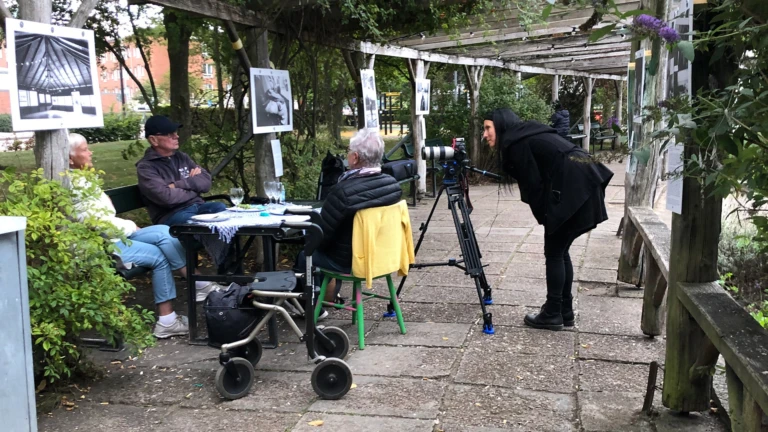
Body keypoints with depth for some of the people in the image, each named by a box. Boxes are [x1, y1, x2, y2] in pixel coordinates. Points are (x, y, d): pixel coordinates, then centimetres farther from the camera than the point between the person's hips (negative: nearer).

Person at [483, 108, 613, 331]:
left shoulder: (514, 143, -5)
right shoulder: (527, 136, 23)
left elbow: (533, 184, -8)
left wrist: (543, 217, 3)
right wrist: (546, 215, 14)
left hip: (572, 190, -9)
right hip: (583, 185, 9)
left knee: (553, 253, 1)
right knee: (560, 252, 15)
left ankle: (553, 314, 9)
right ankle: (565, 311, 21)